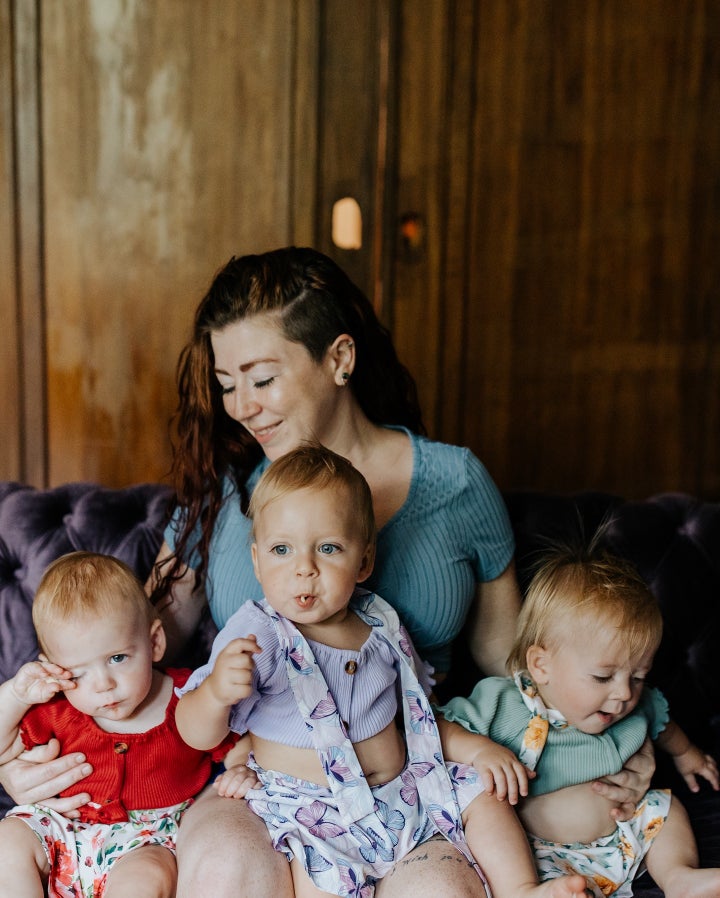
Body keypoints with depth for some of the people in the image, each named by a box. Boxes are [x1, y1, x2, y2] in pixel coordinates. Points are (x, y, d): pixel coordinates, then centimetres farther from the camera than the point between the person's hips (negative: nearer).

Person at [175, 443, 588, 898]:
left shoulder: (380, 625, 4)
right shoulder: (257, 634, -13)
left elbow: (418, 711, 19)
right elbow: (198, 735, -18)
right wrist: (216, 690, -40)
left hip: (404, 789, 6)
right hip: (311, 811, -6)